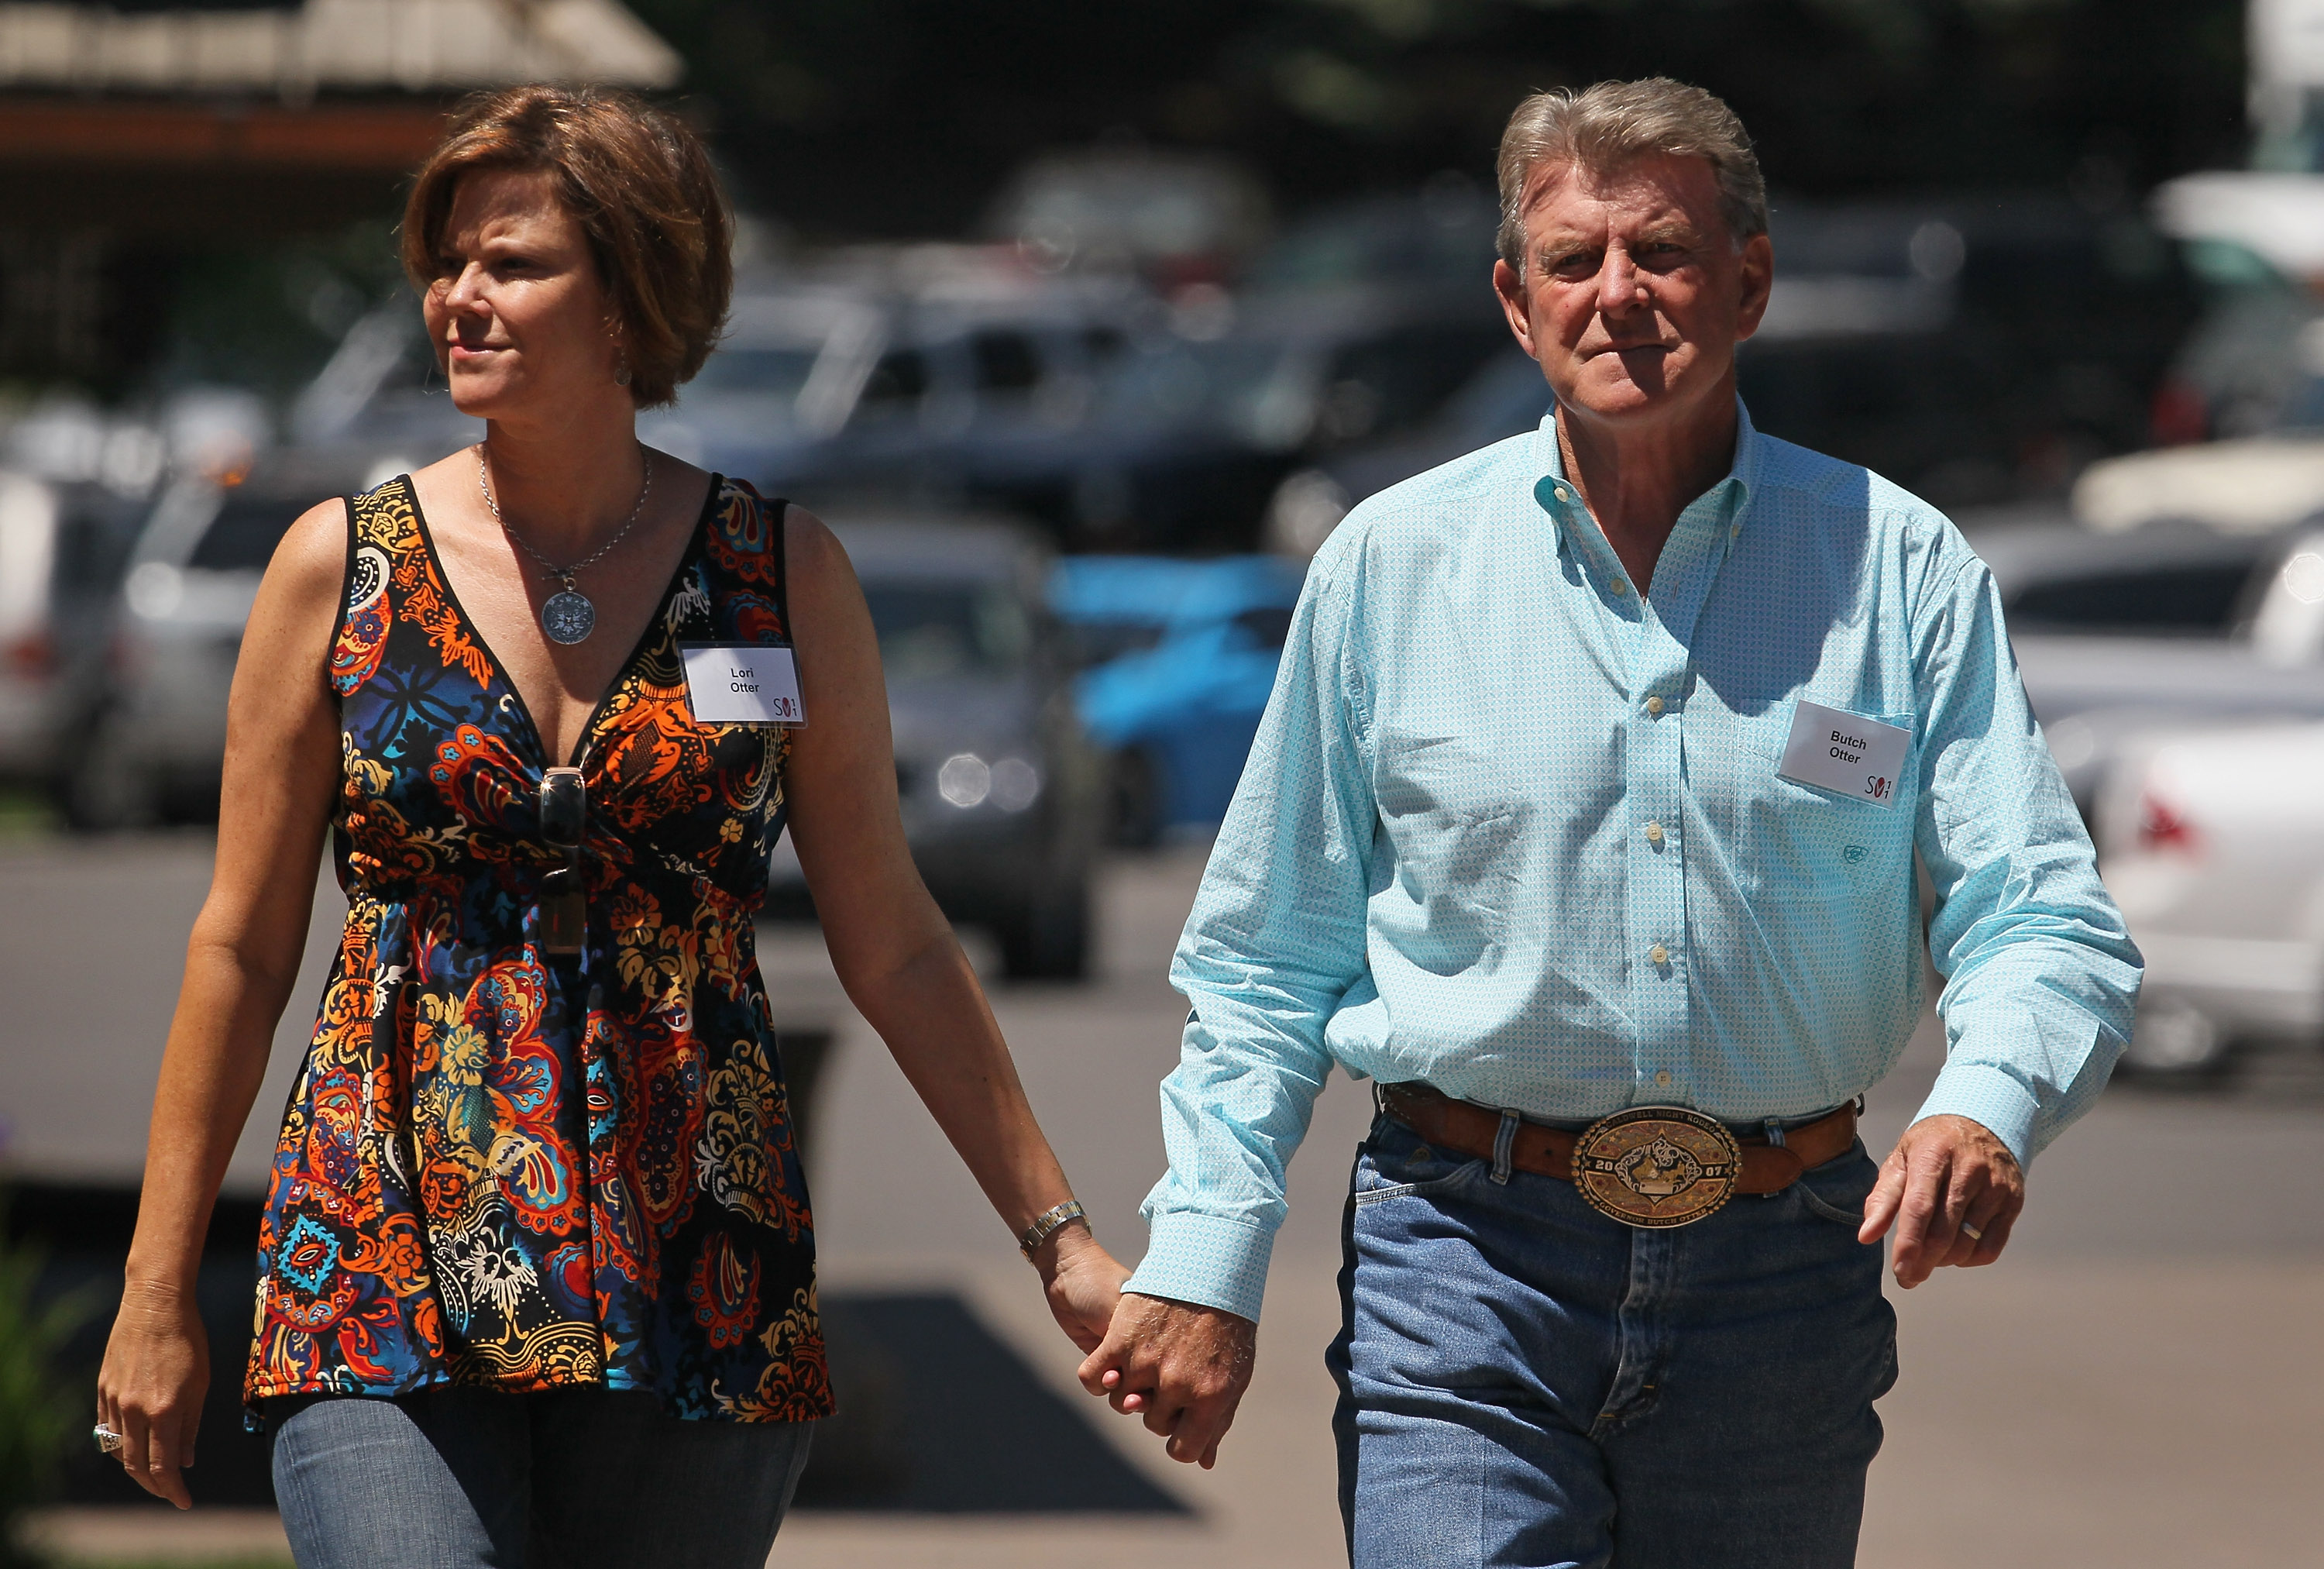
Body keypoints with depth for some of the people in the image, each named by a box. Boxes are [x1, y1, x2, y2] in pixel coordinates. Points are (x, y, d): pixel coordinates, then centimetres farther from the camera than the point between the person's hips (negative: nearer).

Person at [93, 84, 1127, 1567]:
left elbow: (894, 949, 9)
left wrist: (1059, 1238, 6)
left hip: (697, 1291, 1)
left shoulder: (786, 577, 4)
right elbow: (242, 947, 7)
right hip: (392, 1264, -1)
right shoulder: (340, 566, 3)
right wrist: (158, 1289, 7)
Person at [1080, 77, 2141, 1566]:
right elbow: (1267, 955, 8)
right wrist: (1206, 1259, -1)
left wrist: (1984, 1110, -25)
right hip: (1468, 1272, -1)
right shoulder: (1393, 562, 3)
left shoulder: (1900, 568, 1)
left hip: (1784, 1273, 1)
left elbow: (2048, 924, -3)